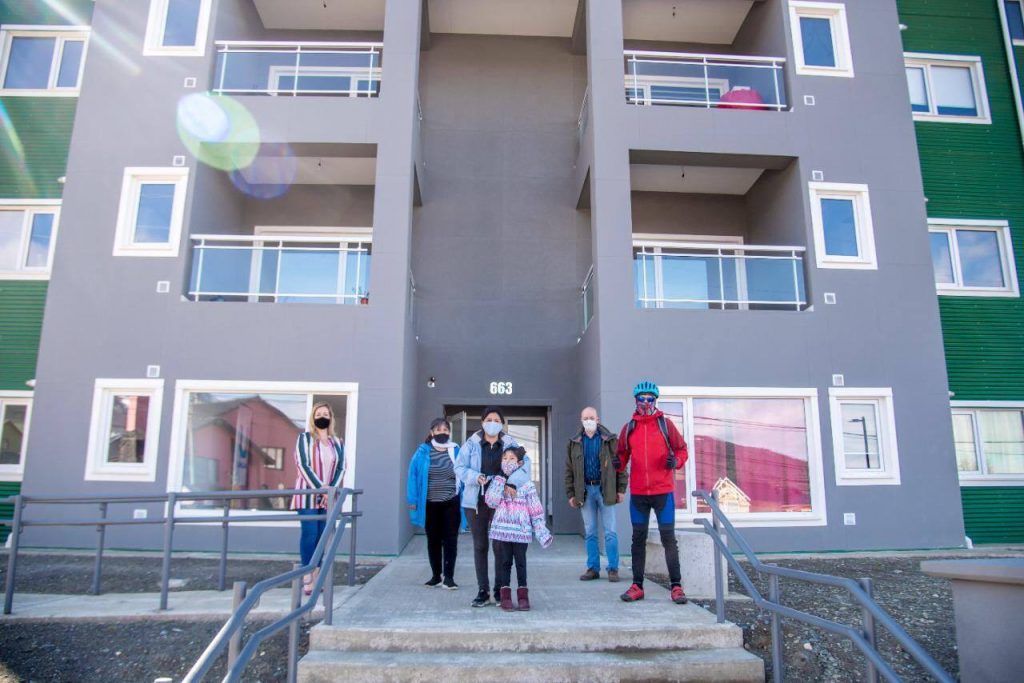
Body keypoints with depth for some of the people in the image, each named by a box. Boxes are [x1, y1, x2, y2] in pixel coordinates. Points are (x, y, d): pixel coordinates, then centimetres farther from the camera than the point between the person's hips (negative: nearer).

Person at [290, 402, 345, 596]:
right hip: (308, 494, -4)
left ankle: (316, 576, 6)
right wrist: (320, 488, -16)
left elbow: (341, 468, 7)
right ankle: (307, 578, -5)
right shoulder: (305, 438, 1)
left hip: (329, 497, 4)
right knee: (310, 533, -9)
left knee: (322, 536, 2)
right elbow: (303, 465, -9)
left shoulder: (337, 442, 12)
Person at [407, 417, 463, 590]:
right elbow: (414, 476, -1)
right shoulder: (422, 452, -3)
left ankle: (448, 577, 7)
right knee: (433, 540, 11)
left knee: (450, 539, 0)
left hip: (451, 503, -1)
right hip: (430, 504, 1)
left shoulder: (457, 451, -2)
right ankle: (436, 575, 23)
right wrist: (413, 500, -5)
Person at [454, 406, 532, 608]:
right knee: (480, 546, 7)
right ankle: (483, 591, 15)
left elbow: (525, 465, -8)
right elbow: (459, 468, 0)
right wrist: (475, 477, -19)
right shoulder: (471, 444, 4)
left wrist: (510, 481, -25)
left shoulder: (510, 444, 4)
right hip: (476, 501, 1)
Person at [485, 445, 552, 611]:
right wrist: (501, 484, -11)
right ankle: (505, 596, 11)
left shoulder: (527, 485, 1)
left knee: (521, 563, 4)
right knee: (503, 563, 4)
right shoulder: (498, 482, 7)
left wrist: (541, 531, -4)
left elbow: (535, 510, 0)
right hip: (501, 530, 1)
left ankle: (523, 596, 13)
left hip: (521, 530, -1)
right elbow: (491, 501, -8)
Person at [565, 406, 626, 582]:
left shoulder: (610, 440, 1)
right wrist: (571, 494, 4)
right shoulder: (574, 443, 8)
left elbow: (620, 464, 0)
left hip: (605, 490, -3)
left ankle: (613, 569, 7)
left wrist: (621, 489, -5)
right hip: (585, 491, 3)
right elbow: (569, 470, 9)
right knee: (590, 533, 8)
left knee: (610, 532, 0)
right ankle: (593, 568, 16)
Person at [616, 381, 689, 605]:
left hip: (663, 491, -2)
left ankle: (676, 586, 9)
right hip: (637, 492, 2)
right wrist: (619, 464, -8)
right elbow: (623, 454, 13)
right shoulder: (629, 427, 7)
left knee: (668, 538, 0)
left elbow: (681, 449, 6)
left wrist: (676, 461, -14)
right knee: (638, 539, 8)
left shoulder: (665, 424, 2)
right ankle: (637, 586, 16)